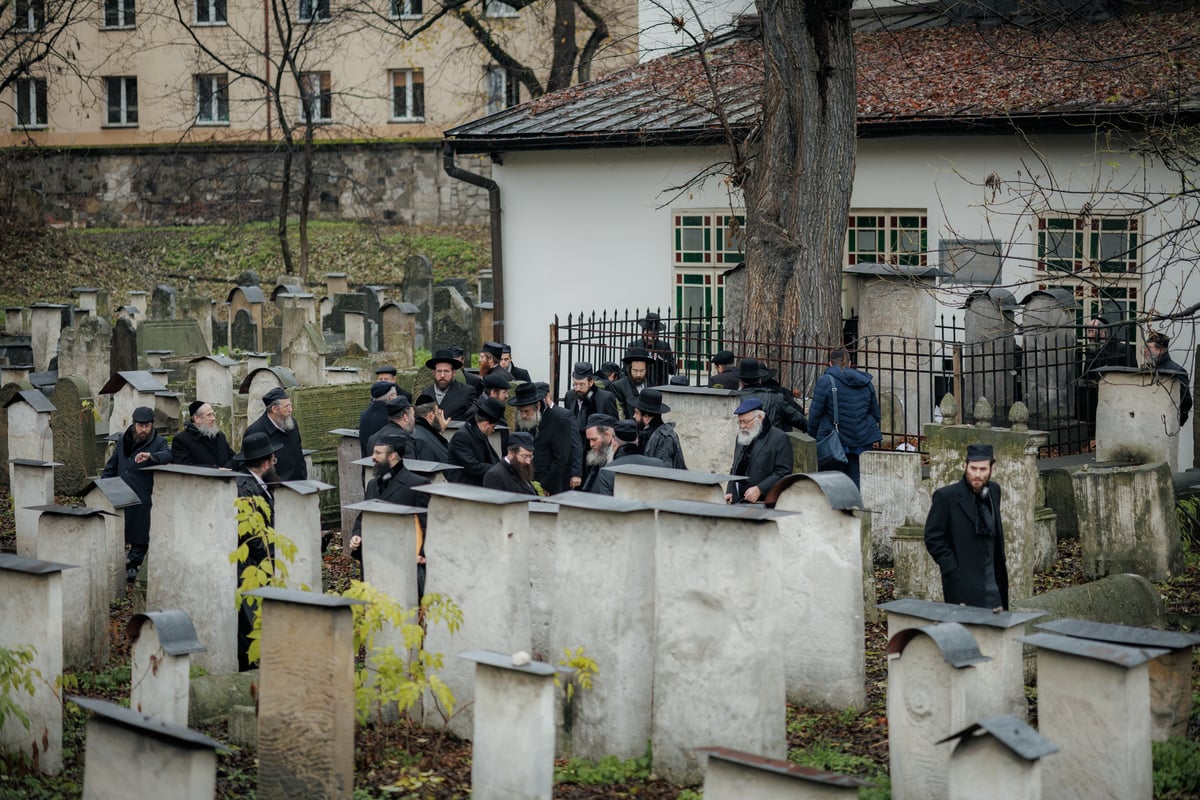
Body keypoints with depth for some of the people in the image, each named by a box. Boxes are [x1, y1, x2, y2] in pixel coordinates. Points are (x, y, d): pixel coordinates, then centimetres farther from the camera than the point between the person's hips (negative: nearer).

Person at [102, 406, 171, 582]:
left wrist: (150, 455, -44)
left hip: (142, 500, -4)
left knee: (139, 538, 1)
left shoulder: (158, 442, -2)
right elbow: (111, 466, 23)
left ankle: (132, 567, 15)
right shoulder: (123, 440, 13)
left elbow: (168, 455, -26)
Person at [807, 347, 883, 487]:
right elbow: (876, 414, 15)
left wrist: (812, 438, 6)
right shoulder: (866, 383, 9)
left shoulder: (825, 381, -6)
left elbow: (815, 413, -5)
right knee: (857, 482, 6)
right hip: (863, 442, 4)